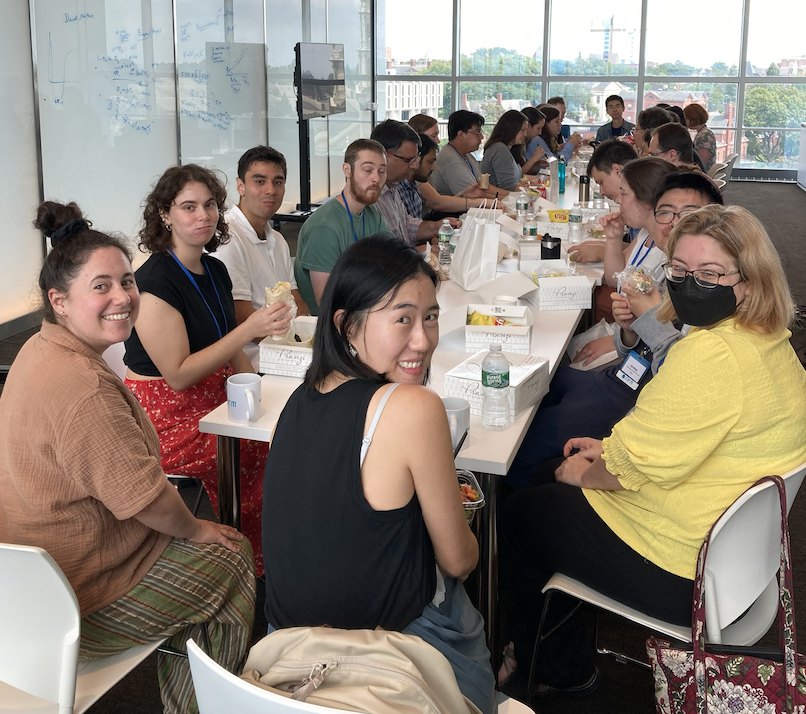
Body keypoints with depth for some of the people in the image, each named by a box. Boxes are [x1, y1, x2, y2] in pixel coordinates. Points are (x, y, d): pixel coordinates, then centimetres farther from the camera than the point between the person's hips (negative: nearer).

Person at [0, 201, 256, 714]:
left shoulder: (42, 349, 3)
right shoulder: (83, 387, -32)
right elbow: (144, 496, -28)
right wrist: (195, 530, -8)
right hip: (82, 603, -10)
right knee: (234, 559, 7)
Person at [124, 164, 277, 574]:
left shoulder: (215, 270, 9)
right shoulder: (156, 281, -17)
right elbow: (178, 375, -20)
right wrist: (250, 329, -24)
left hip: (213, 401, 8)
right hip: (167, 420, -8)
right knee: (274, 449, -21)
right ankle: (261, 570, -3)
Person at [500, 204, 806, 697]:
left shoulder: (710, 356, -31)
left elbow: (638, 468, -24)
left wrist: (585, 474, -5)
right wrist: (613, 448, 8)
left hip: (683, 578, -10)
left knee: (520, 517, 11)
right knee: (545, 480, 24)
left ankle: (562, 669, 31)